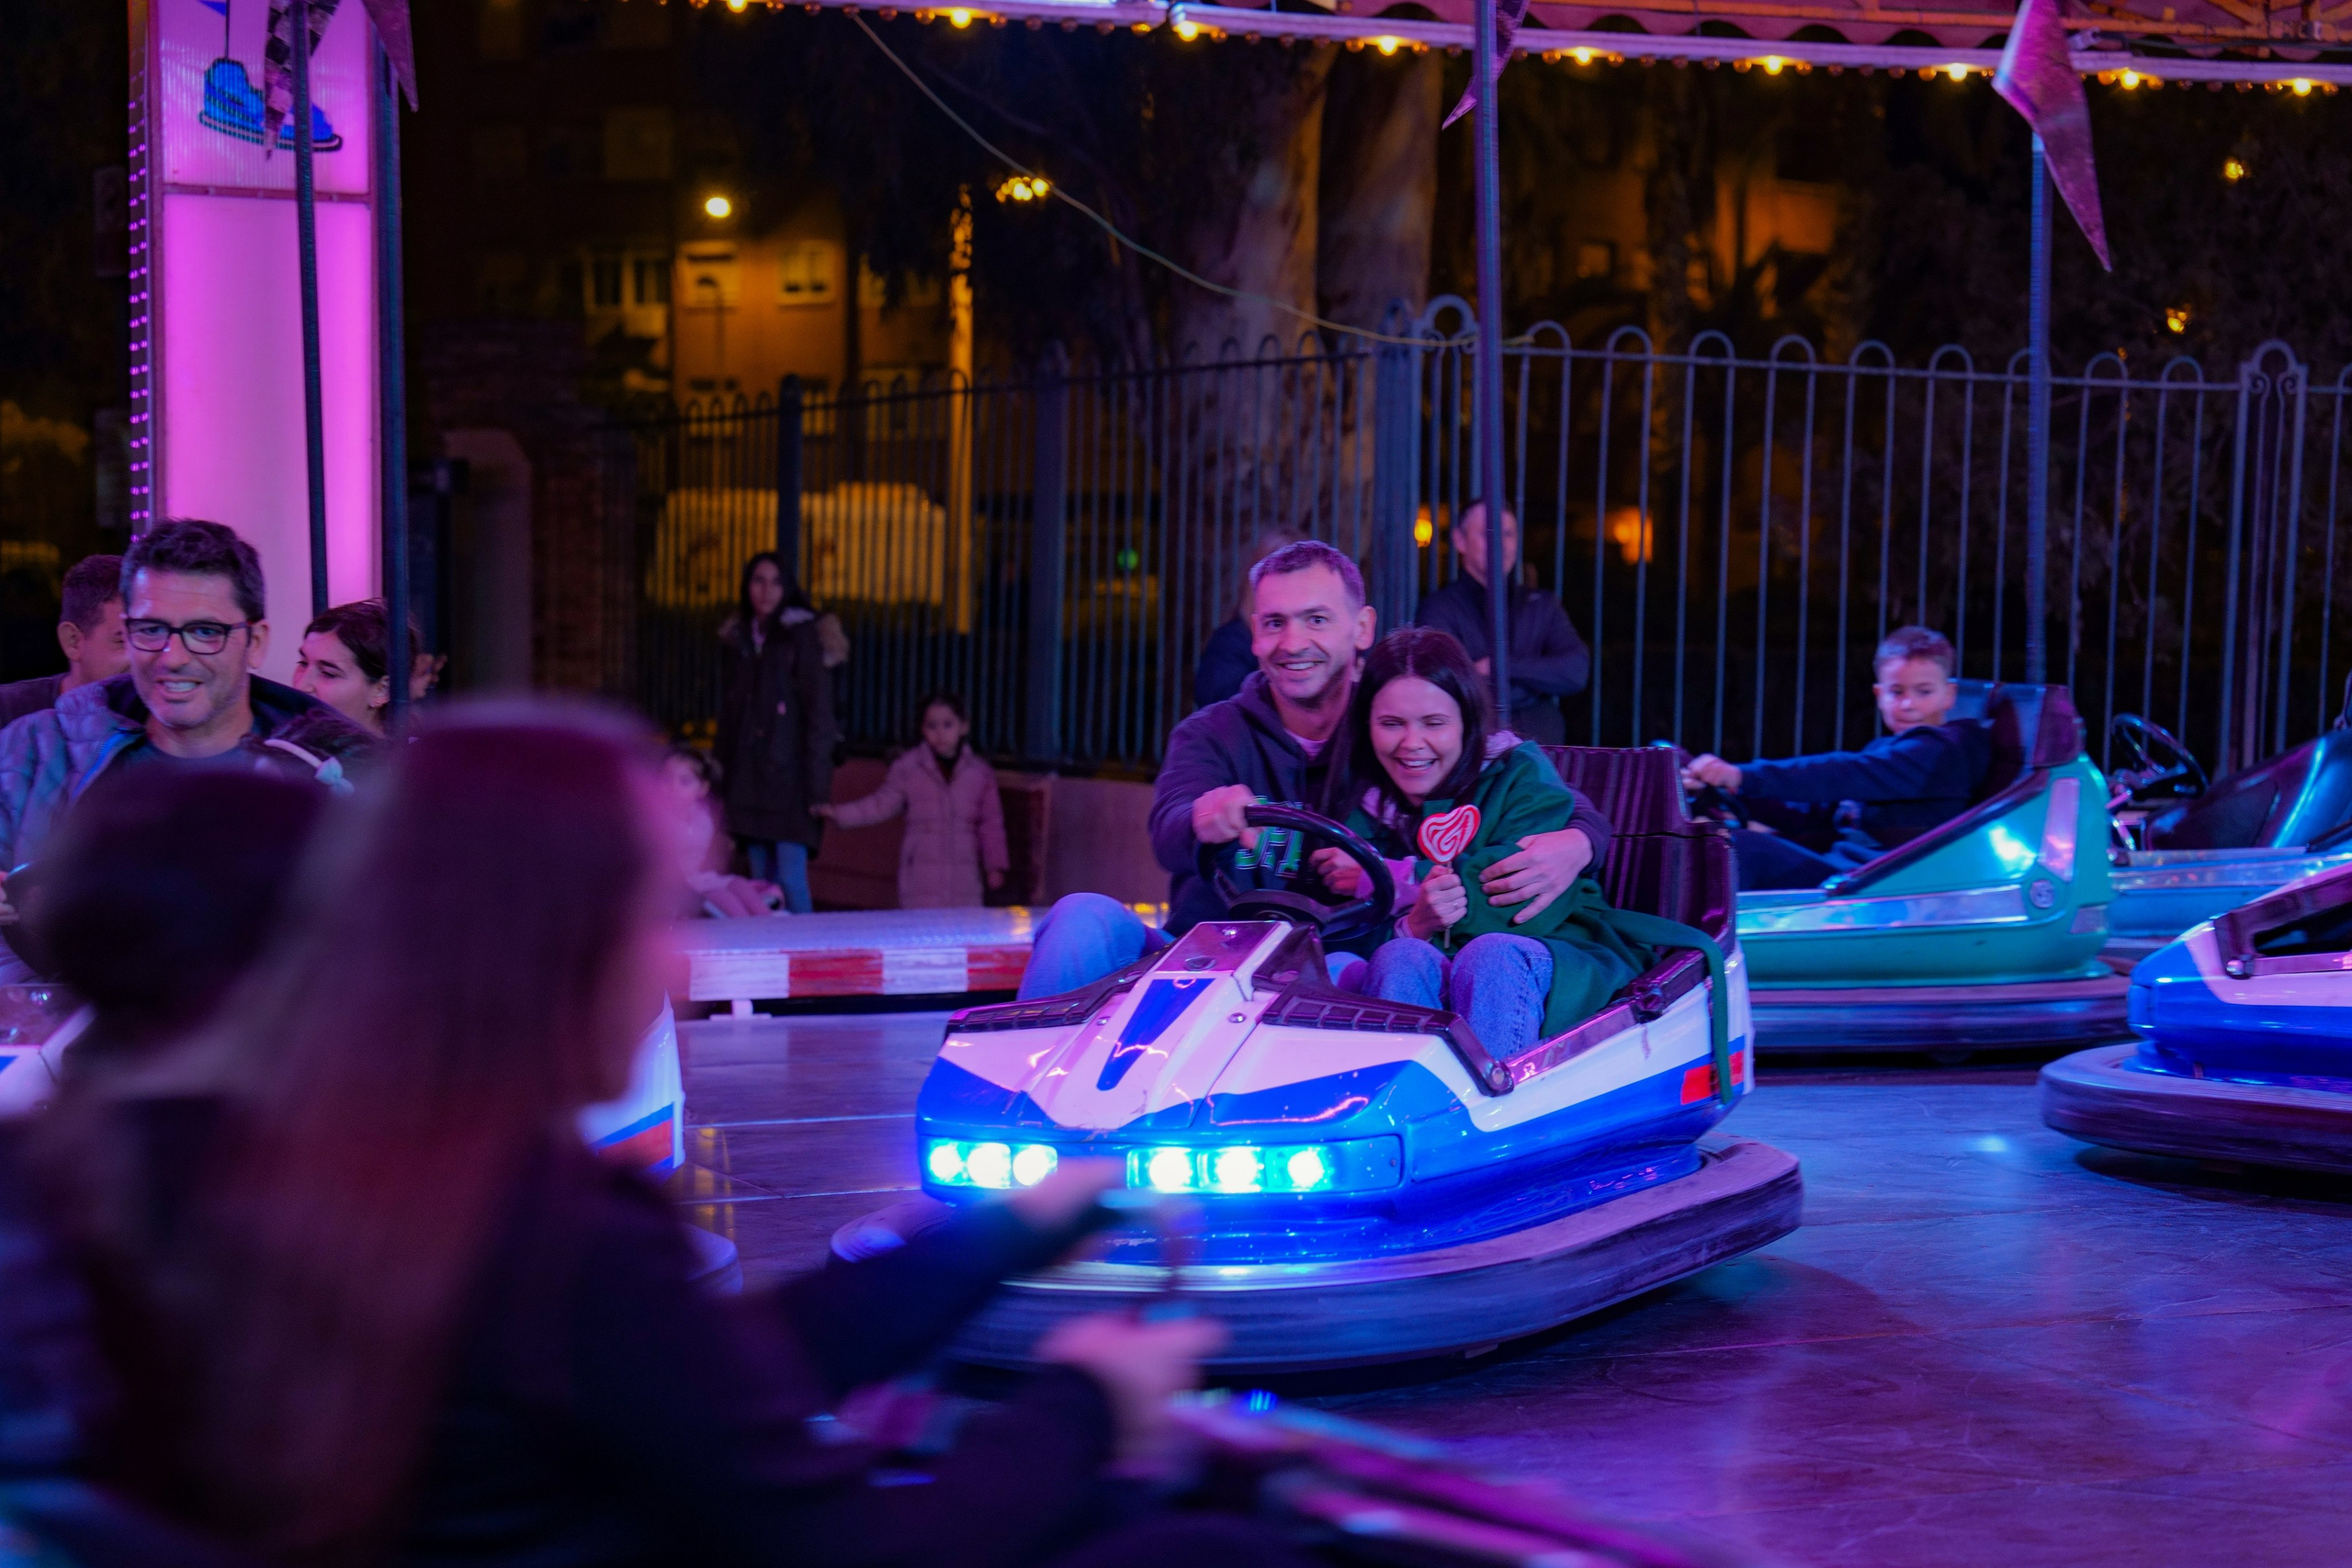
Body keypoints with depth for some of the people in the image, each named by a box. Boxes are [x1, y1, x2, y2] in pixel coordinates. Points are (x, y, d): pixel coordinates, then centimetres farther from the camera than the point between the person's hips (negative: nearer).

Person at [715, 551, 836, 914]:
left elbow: (819, 711, -9)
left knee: (792, 879, -11)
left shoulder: (800, 635, -4)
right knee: (761, 880, 7)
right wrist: (723, 769, 13)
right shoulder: (739, 638, 14)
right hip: (749, 774, 6)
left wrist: (816, 785, -15)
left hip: (788, 772, -6)